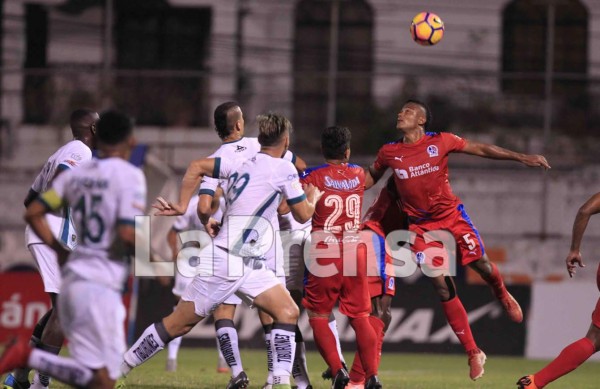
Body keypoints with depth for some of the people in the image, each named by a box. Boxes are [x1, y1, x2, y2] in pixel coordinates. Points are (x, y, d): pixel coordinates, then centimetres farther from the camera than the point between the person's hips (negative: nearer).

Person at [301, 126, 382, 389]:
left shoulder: (313, 176, -5)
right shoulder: (358, 175, 8)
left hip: (324, 255, -3)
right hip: (355, 254, 3)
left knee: (318, 316, 8)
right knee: (360, 317, 8)